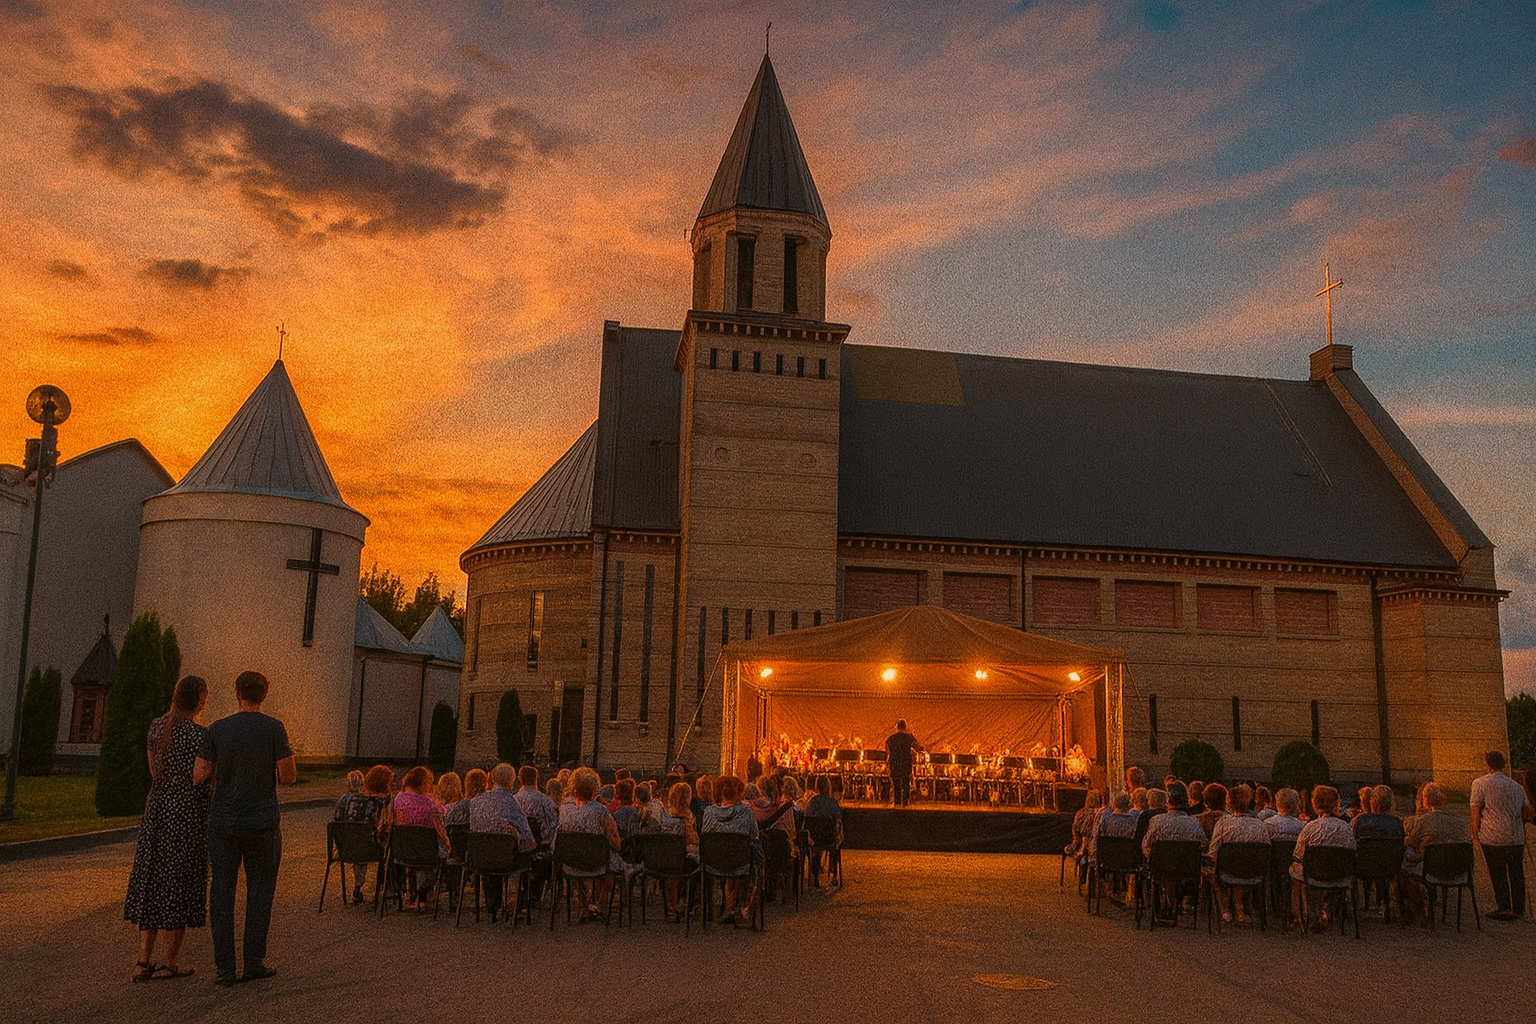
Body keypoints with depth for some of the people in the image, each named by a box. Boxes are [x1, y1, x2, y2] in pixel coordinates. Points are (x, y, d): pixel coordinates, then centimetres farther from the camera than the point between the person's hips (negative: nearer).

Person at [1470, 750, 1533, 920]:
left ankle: (1505, 908, 5)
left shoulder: (1480, 783, -4)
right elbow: (1528, 812, 17)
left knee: (1498, 874, 4)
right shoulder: (1516, 785, 12)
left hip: (1493, 837, -5)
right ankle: (1518, 909, 17)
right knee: (1516, 874, 11)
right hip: (1517, 837, 5)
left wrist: (1475, 833, 4)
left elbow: (1476, 812, -6)